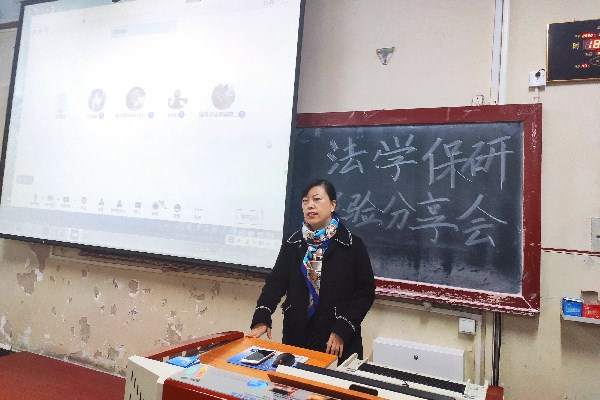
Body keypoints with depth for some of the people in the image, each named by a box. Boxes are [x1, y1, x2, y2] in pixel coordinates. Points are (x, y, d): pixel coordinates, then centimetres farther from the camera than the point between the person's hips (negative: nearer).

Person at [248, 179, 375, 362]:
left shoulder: (352, 245, -5)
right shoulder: (293, 243, 4)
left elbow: (365, 292, -6)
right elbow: (276, 281, -4)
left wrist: (342, 331, -15)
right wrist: (261, 319, -19)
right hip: (296, 337, 3)